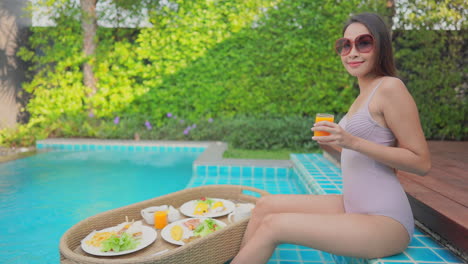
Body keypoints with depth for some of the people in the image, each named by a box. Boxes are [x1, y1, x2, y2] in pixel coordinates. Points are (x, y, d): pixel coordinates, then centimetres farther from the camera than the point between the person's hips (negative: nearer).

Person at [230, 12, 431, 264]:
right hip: (353, 206, 8)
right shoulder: (364, 95, 13)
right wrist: (338, 141, 3)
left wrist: (353, 142, -20)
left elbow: (421, 163, -13)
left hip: (383, 220, -8)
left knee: (272, 225, -14)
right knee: (265, 205, -1)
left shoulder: (390, 87, -11)